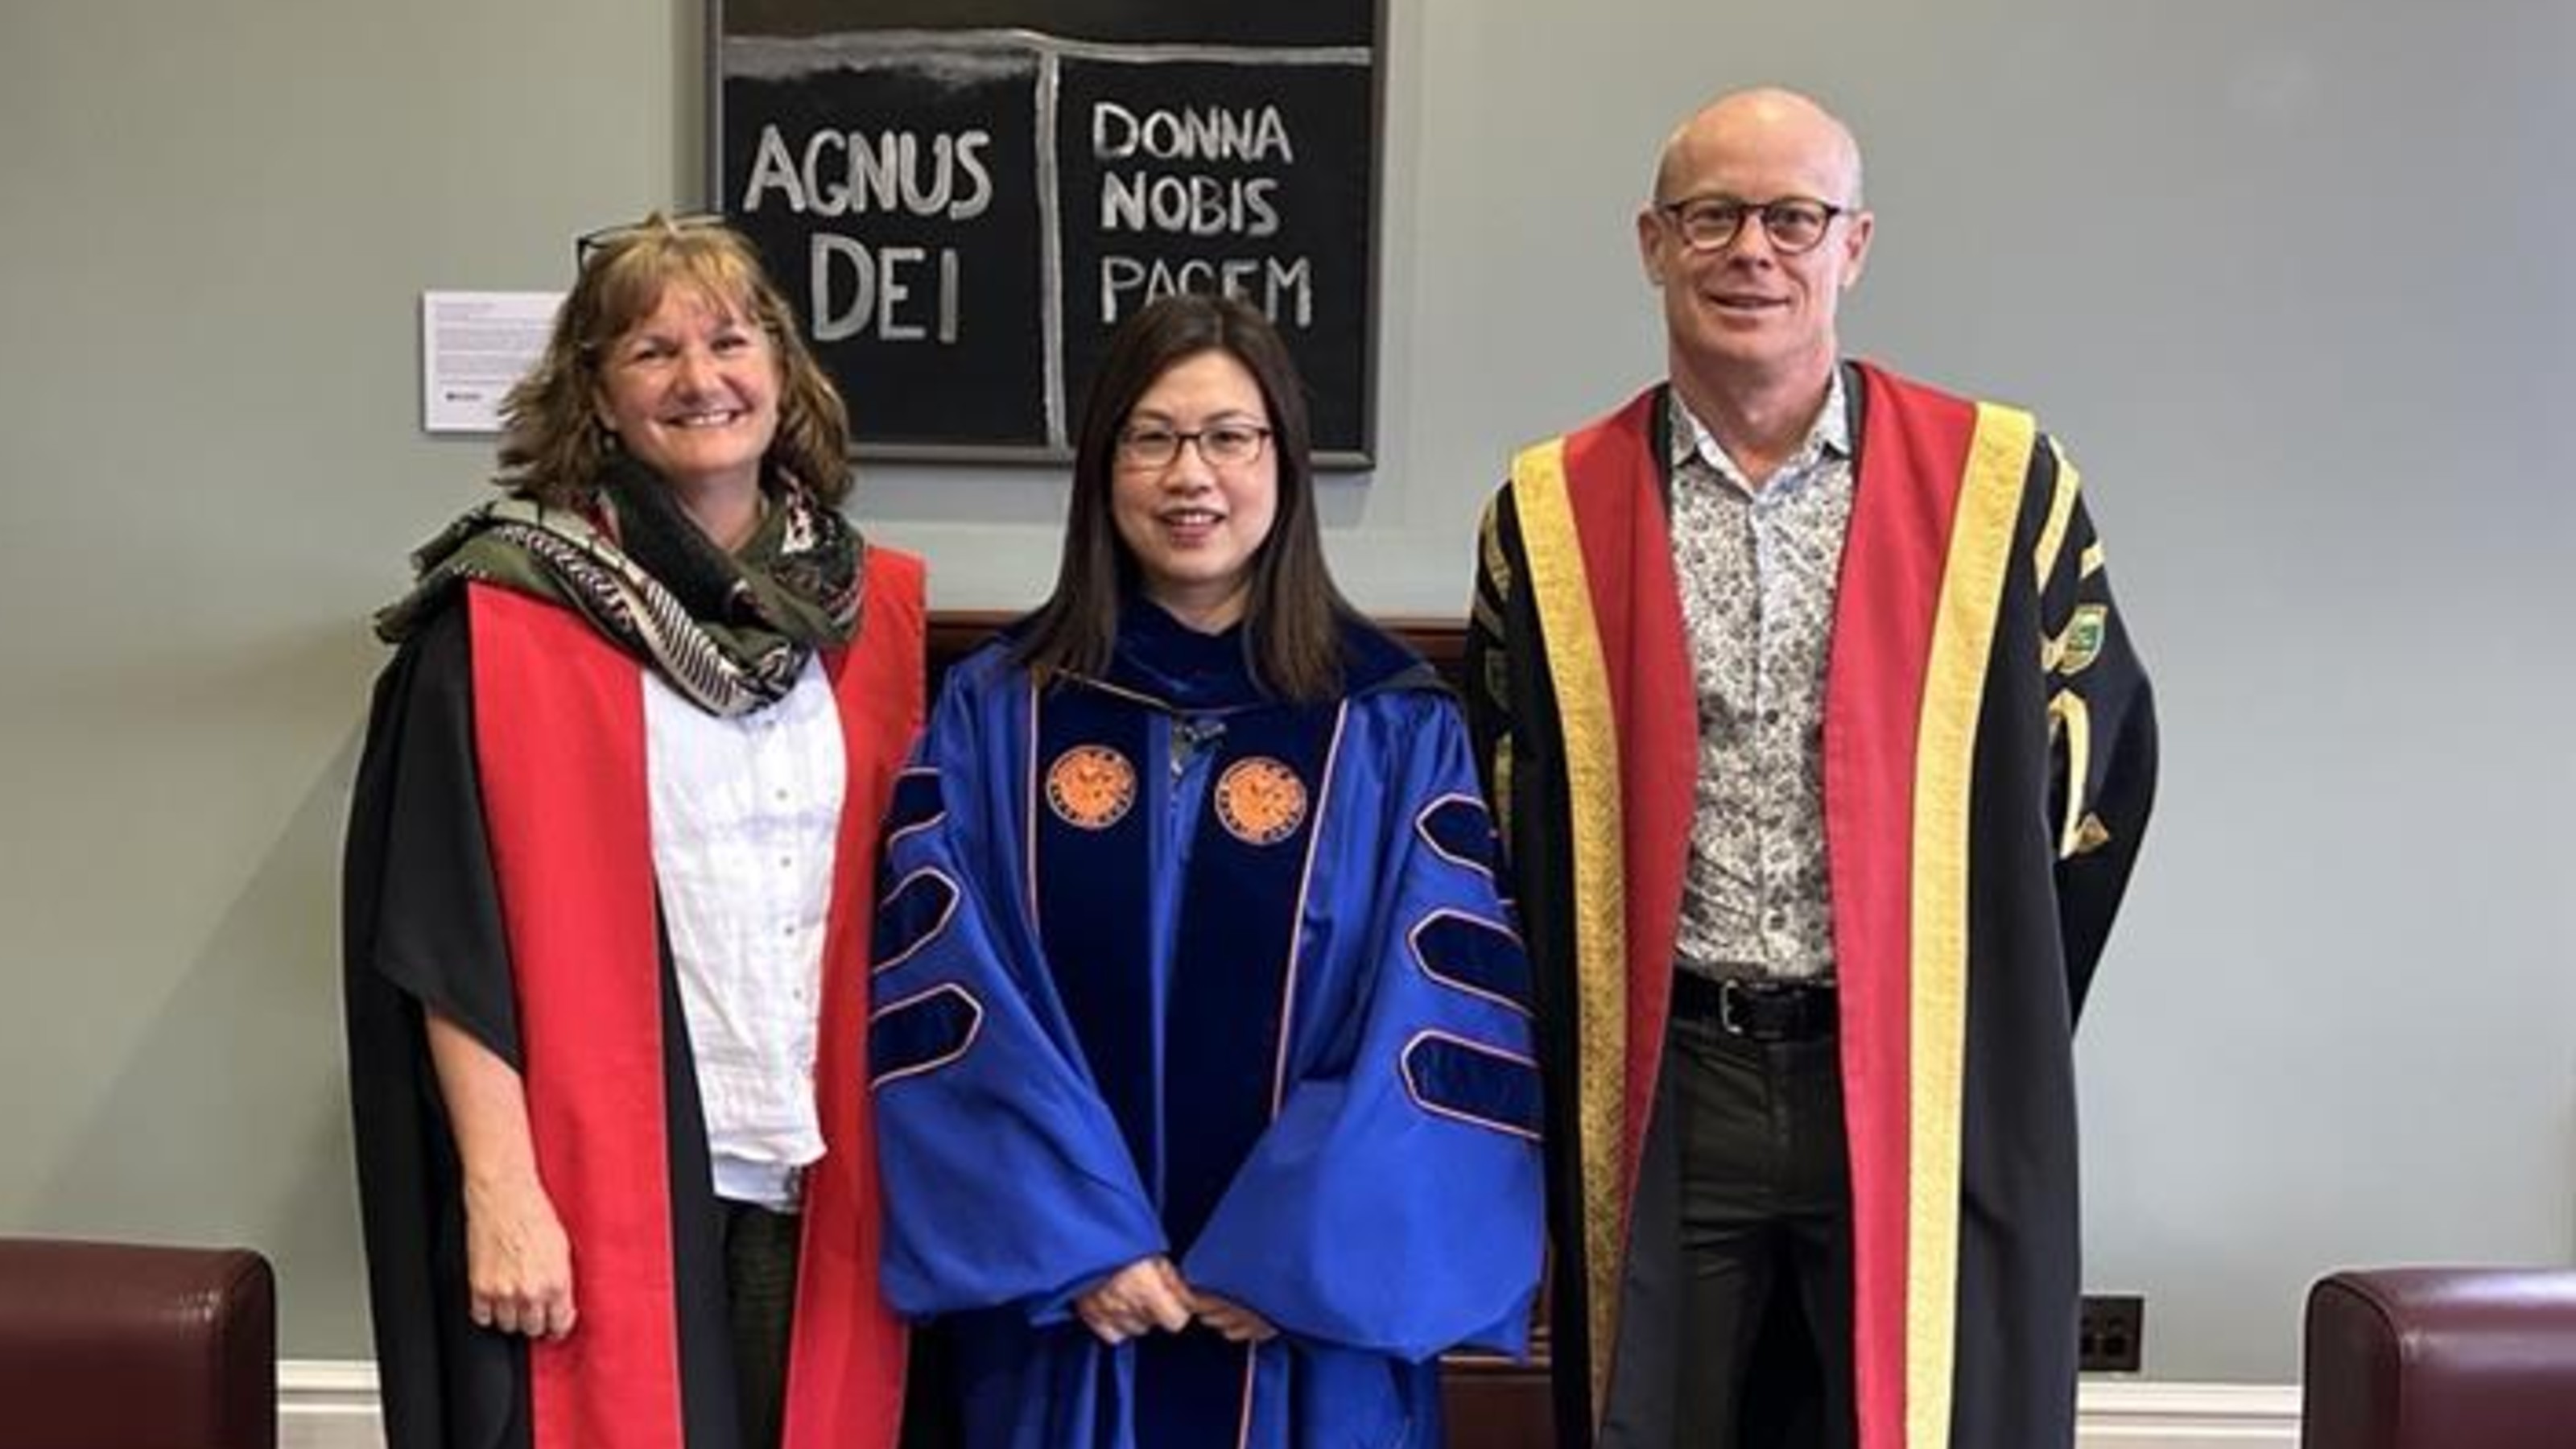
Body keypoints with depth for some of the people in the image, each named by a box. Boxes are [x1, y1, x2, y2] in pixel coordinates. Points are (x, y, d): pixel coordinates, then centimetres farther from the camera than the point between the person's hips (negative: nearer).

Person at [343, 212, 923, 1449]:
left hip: (817, 1176, 4)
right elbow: (446, 933, -9)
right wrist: (498, 1185, -13)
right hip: (598, 1179, -4)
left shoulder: (875, 611, 6)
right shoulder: (502, 619, -7)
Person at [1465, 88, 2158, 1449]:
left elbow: (2102, 751, 8)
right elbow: (1502, 807, 11)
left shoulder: (2000, 482, -1)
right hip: (1662, 1094, 1)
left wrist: (1987, 1041, 8)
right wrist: (1564, 1052, 7)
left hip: (1919, 1088, -1)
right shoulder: (1550, 514, 3)